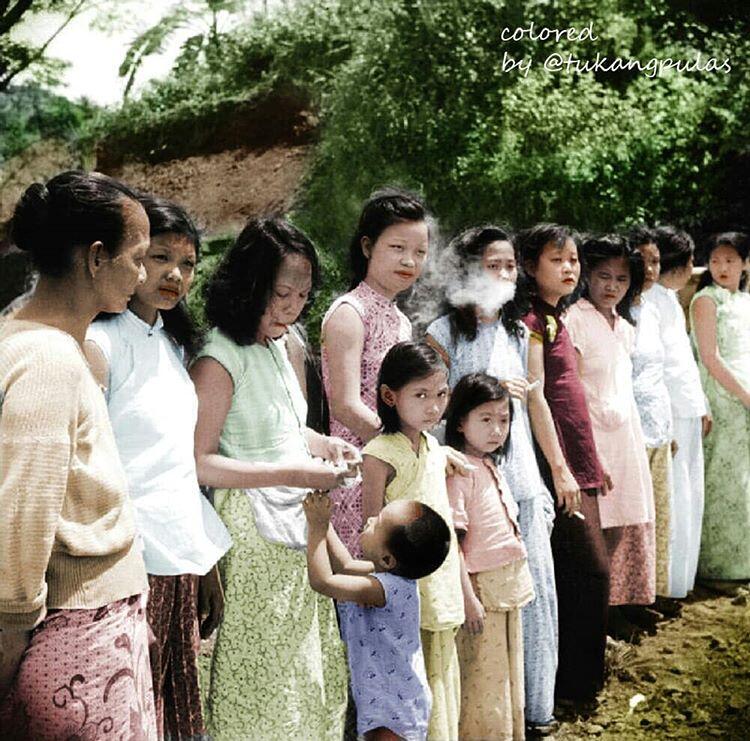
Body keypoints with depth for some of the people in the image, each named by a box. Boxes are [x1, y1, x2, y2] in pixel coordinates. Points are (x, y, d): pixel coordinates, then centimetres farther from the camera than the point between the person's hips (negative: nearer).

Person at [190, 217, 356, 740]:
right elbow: (197, 463, -21)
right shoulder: (220, 359, -17)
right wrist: (292, 473, -22)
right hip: (252, 526, -8)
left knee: (312, 669, 15)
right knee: (263, 676, 2)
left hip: (297, 521, 8)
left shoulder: (278, 345, 10)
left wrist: (323, 444, 5)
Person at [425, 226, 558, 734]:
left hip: (521, 475, 5)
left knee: (536, 587, 5)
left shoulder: (521, 331, 12)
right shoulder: (444, 333, -3)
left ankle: (535, 702, 20)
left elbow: (535, 402, 16)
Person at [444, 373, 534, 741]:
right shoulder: (458, 472, -16)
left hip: (509, 587, 9)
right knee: (482, 683, 1)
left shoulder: (491, 467, 11)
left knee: (510, 679, 17)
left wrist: (518, 582, 19)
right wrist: (468, 599, -21)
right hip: (481, 589, -9)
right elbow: (451, 542, -19)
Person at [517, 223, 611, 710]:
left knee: (578, 572, 12)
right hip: (560, 465, -9)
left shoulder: (554, 318, 17)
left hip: (579, 464, 9)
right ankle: (576, 686, 5)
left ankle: (580, 676, 23)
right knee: (591, 570, -7)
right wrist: (559, 466, -19)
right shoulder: (531, 320, -10)